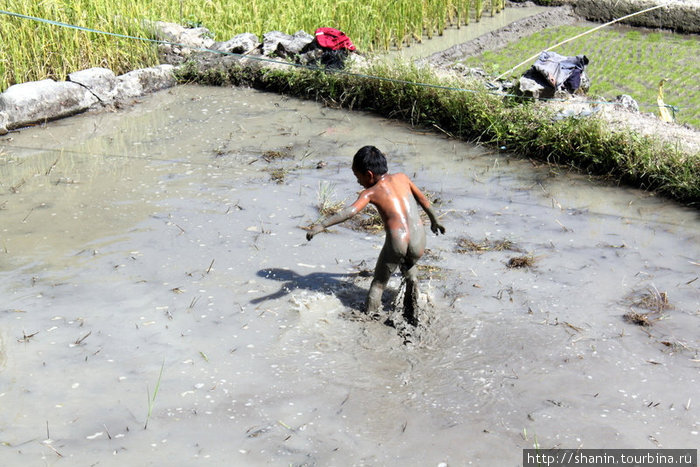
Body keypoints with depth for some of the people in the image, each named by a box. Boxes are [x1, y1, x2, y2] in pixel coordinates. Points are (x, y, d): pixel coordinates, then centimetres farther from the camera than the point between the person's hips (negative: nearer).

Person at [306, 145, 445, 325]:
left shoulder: (371, 192, 2)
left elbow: (350, 211, -14)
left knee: (378, 282, 16)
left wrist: (321, 226, -17)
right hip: (419, 242, 5)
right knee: (410, 271, 33)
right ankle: (411, 316, 35)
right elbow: (422, 198, 28)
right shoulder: (402, 177, 16)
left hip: (396, 242, -5)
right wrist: (434, 220, 44)